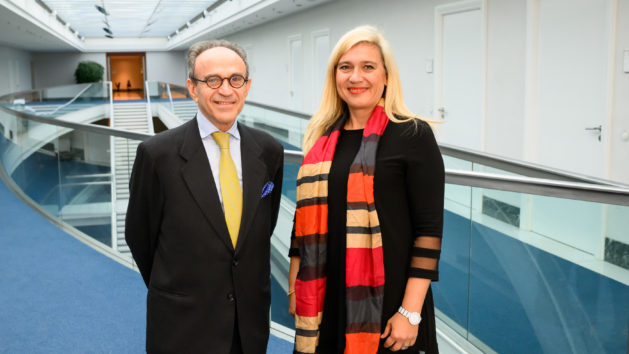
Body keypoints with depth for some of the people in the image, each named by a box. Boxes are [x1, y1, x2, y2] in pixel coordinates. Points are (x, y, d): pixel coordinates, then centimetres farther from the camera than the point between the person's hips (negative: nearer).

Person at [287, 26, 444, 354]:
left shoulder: (413, 135, -9)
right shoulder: (322, 136, 6)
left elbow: (429, 229, -12)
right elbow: (307, 214, 10)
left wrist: (411, 311, -15)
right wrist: (294, 287, 8)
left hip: (385, 300, -4)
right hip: (327, 298, 5)